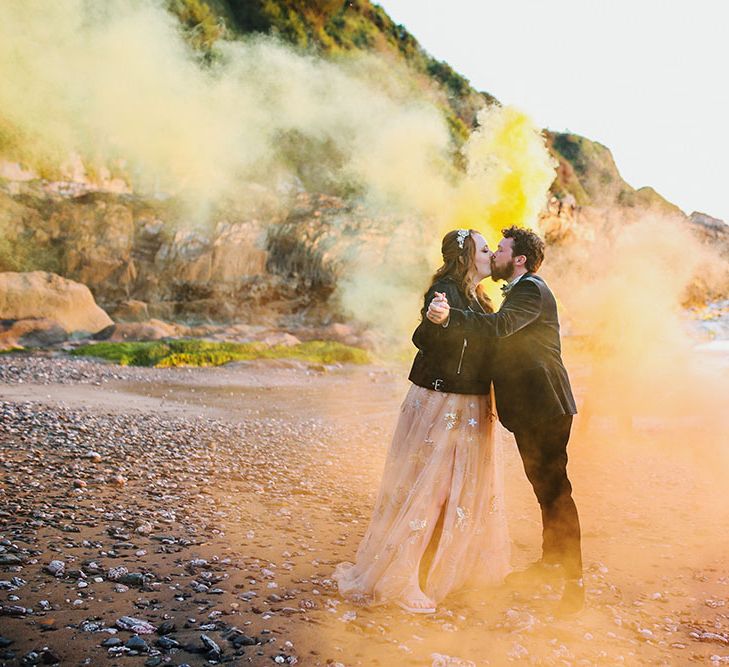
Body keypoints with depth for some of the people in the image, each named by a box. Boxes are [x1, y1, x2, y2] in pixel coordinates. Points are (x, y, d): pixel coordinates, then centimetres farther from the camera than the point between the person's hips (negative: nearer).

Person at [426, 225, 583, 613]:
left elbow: (499, 326, -31)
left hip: (545, 407, -11)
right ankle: (551, 559, 34)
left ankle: (574, 581, -2)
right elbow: (500, 333, 19)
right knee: (542, 485, 20)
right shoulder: (517, 292, 21)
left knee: (554, 488, -8)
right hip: (528, 410, 11)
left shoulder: (532, 291, -13)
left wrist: (450, 316, -45)